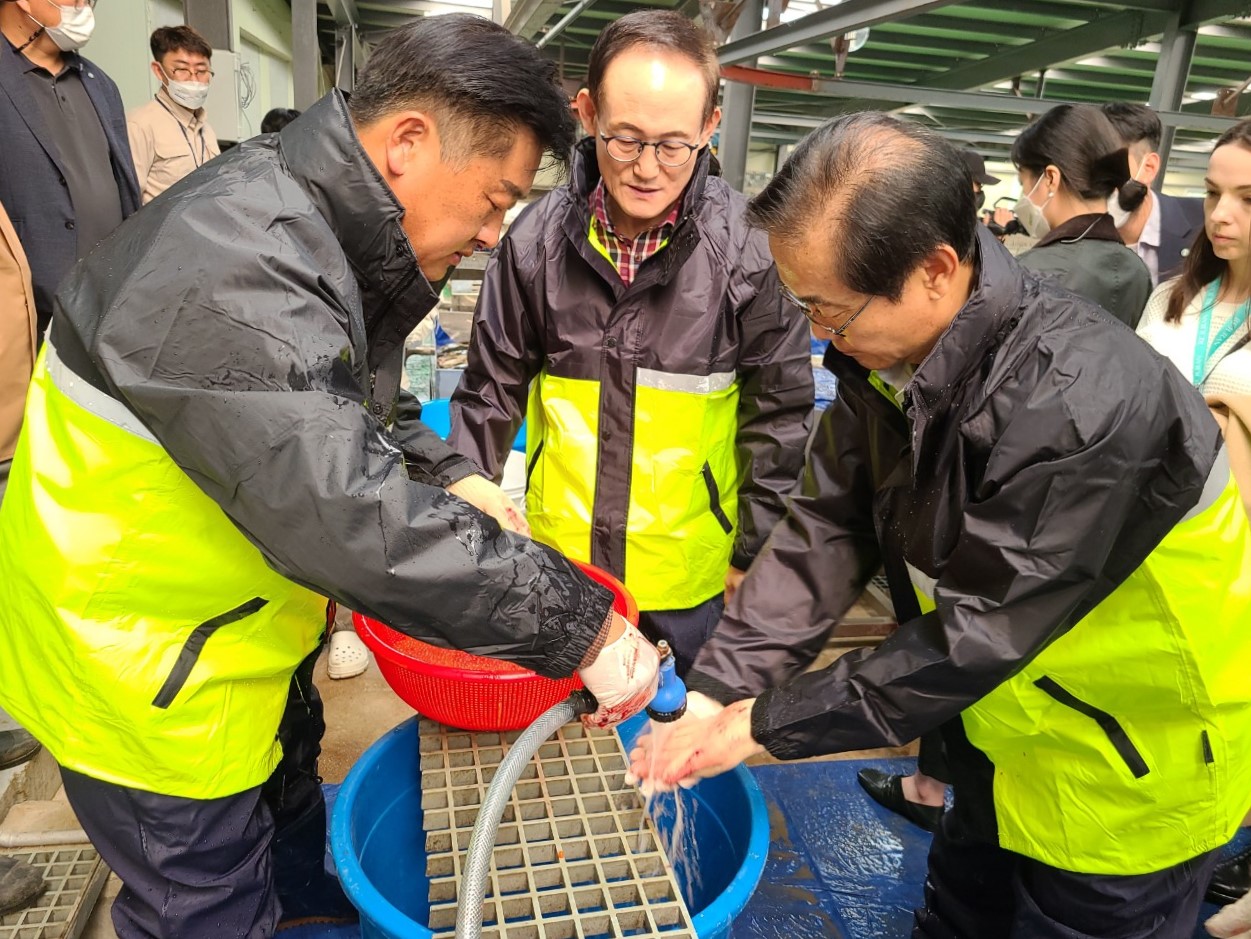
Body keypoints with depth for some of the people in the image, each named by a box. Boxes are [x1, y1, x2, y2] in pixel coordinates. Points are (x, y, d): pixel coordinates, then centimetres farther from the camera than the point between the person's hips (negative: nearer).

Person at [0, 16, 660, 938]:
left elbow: (352, 414, 12)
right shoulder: (225, 272, -34)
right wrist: (578, 625, -34)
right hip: (142, 672, -9)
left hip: (251, 629, 9)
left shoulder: (322, 227, -2)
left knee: (292, 817, 29)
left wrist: (450, 478, -3)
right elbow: (352, 517, -40)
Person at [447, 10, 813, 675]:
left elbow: (779, 415, -5)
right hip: (558, 560, 2)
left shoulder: (750, 247, -14)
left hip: (691, 573, -1)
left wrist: (758, 554, -1)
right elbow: (491, 392, 2)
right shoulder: (536, 237, -8)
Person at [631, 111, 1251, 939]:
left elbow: (976, 632, -32)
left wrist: (764, 723, -24)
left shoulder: (1083, 405, -36)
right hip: (1012, 731, 7)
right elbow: (827, 529, -11)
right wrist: (716, 691, -19)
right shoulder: (891, 355, -13)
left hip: (1134, 769, -6)